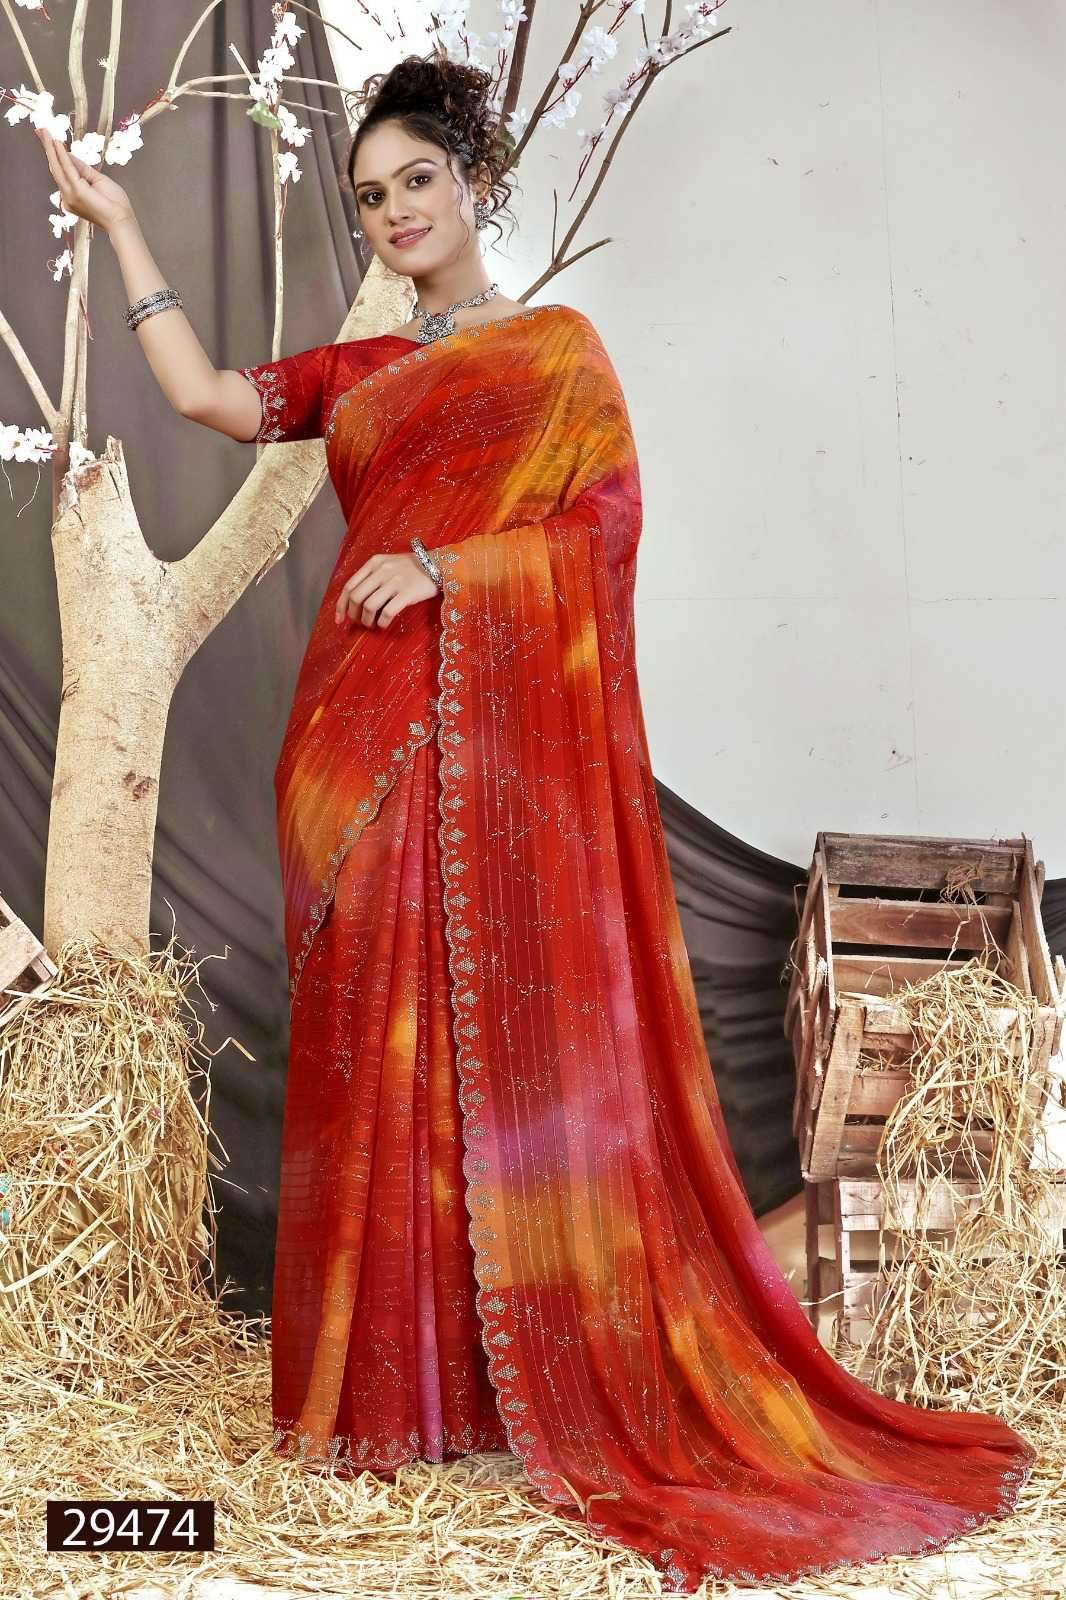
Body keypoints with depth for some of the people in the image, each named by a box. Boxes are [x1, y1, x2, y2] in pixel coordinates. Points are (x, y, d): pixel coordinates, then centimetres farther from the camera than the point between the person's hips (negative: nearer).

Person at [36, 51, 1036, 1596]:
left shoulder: (559, 344, 6)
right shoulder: (359, 369, 20)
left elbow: (610, 521, -5)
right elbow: (202, 394, 12)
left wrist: (443, 566, -13)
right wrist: (117, 223, 16)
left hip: (503, 729, -5)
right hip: (367, 732, 5)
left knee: (515, 1034, -5)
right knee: (377, 1040, 4)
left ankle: (552, 1369, 7)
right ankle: (390, 1376, 14)